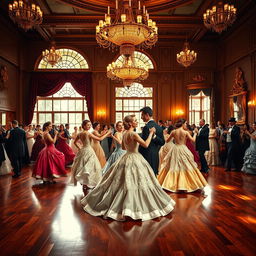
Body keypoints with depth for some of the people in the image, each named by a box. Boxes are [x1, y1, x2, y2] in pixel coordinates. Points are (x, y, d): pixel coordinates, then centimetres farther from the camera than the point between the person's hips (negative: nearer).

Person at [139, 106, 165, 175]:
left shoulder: (147, 127, -15)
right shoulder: (159, 127, 10)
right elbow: (162, 142, 11)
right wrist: (154, 136, -1)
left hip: (147, 157, -8)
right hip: (156, 157, 8)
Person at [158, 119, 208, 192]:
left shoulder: (173, 132, -2)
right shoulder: (186, 132, -8)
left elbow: (167, 140, 6)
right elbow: (193, 140, -1)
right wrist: (195, 134, 15)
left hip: (175, 150, 3)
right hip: (183, 150, -3)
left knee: (173, 167, 10)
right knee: (186, 167, 9)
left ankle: (171, 183, 16)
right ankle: (184, 184, 13)